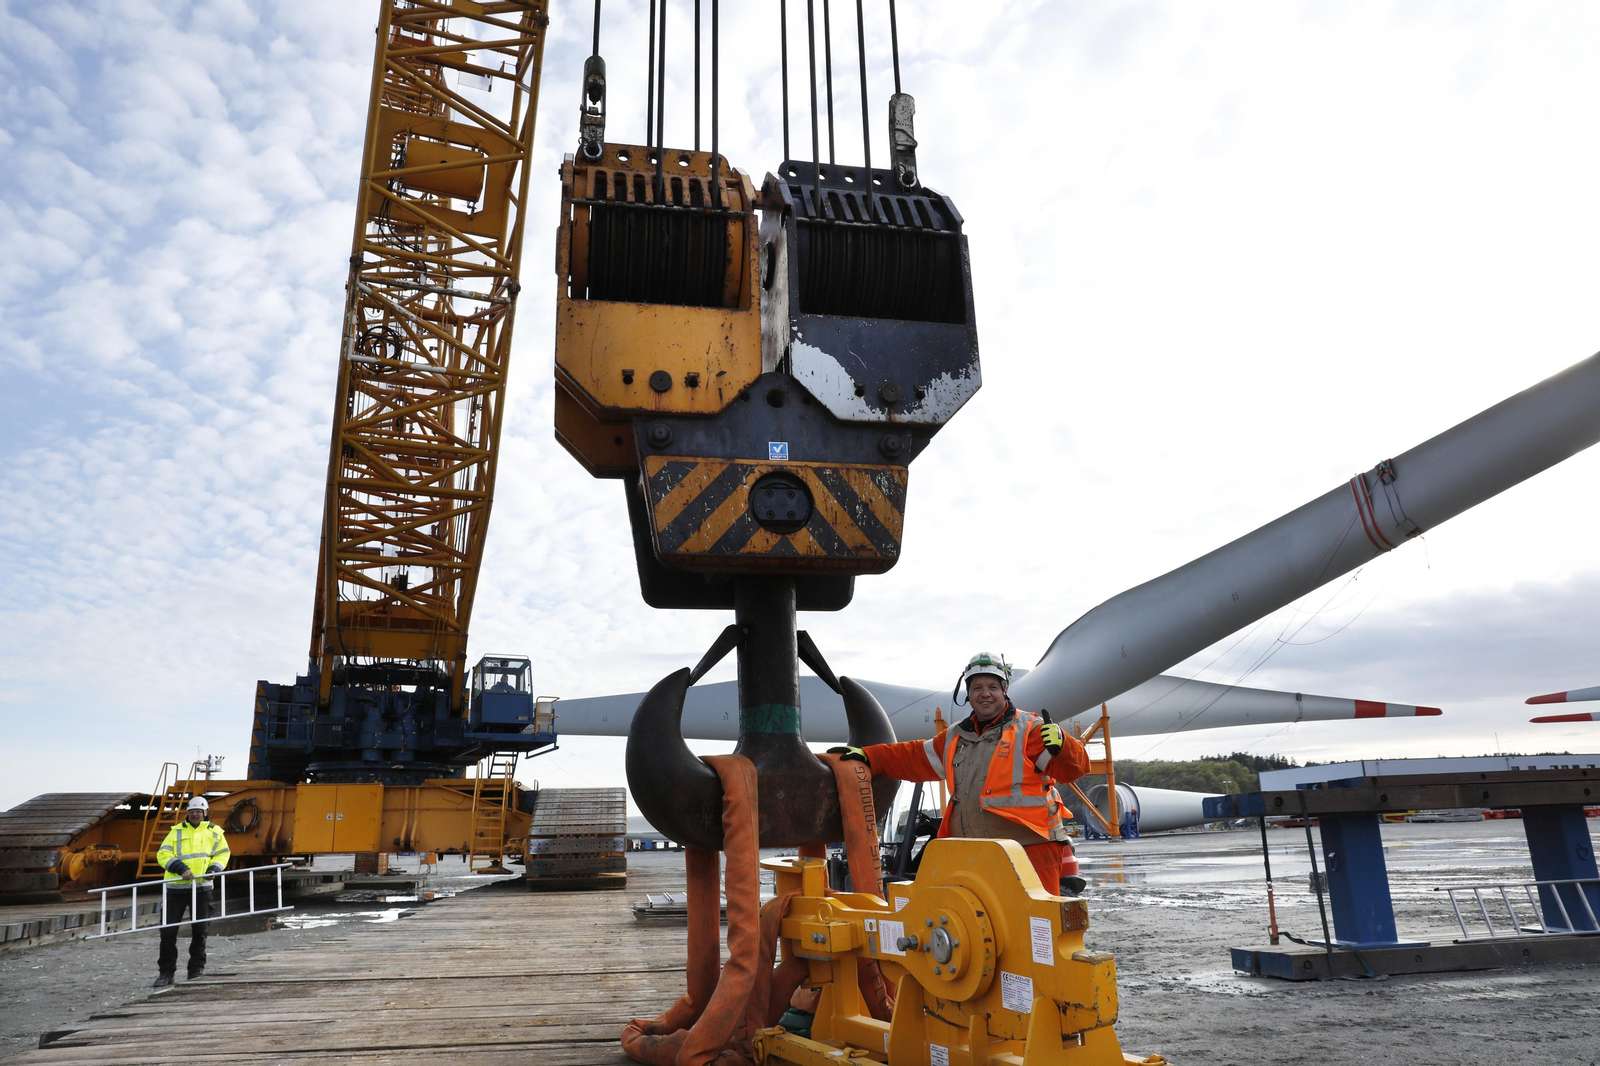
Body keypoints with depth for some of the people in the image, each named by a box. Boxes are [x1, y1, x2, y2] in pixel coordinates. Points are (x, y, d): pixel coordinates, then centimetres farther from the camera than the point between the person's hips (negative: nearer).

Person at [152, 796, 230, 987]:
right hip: (176, 887, 0)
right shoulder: (176, 831, 8)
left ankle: (197, 968, 17)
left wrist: (214, 868, -9)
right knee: (168, 929, 0)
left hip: (201, 887, 0)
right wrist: (180, 868, -16)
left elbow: (222, 854, 12)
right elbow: (163, 854, 0)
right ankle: (166, 972, 14)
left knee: (199, 929, 4)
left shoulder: (215, 832, 10)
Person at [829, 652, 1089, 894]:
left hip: (1031, 847, -6)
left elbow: (1073, 768, -9)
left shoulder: (1030, 730, -2)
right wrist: (867, 755, 20)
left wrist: (1061, 745, -30)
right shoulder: (955, 738, 18)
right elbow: (914, 757, 26)